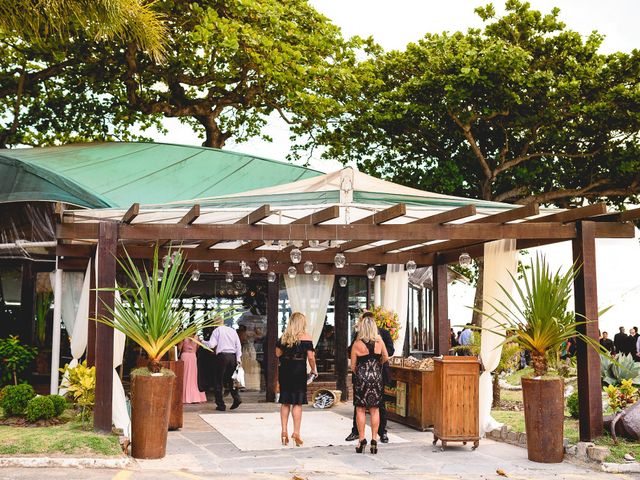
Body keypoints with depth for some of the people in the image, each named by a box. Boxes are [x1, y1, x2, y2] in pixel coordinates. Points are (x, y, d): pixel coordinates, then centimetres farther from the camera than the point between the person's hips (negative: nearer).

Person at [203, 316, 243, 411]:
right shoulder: (233, 331, 16)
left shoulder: (217, 330, 1)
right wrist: (238, 359, 10)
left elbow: (211, 344, -8)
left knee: (218, 381, 4)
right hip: (232, 356, 5)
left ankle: (221, 405, 2)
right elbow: (238, 345, 11)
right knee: (229, 379, 17)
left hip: (222, 356, -5)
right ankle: (236, 398, -5)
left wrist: (202, 342, 9)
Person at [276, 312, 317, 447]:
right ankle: (296, 433, -2)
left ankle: (284, 431, 11)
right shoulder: (305, 337, -6)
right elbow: (310, 356, -10)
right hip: (299, 371, -4)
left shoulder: (283, 337, 5)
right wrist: (314, 370, 3)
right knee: (297, 403, 0)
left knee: (285, 402, 11)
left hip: (284, 370, 4)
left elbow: (278, 353, 7)